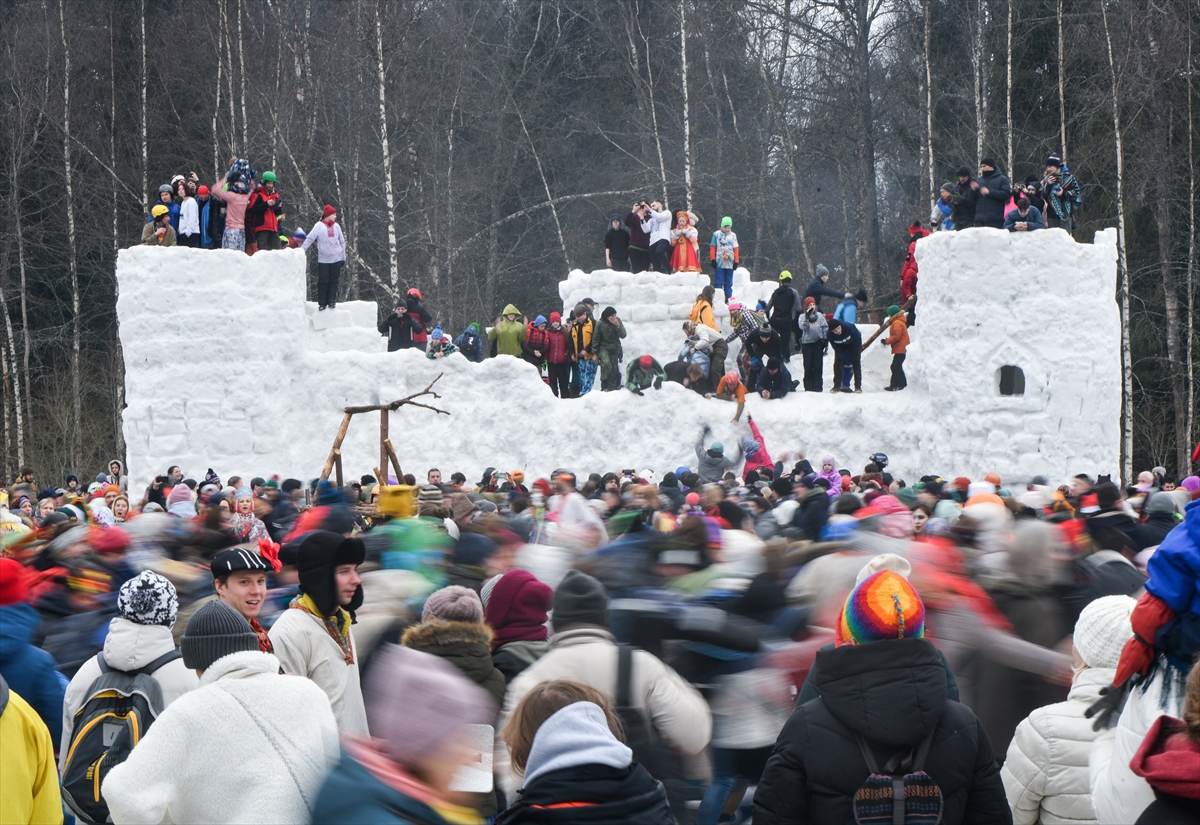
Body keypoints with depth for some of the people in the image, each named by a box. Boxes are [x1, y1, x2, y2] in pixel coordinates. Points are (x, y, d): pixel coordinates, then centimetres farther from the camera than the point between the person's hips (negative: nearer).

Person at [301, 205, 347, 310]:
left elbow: (342, 242, 14)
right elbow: (309, 239, -8)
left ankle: (332, 301, 9)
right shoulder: (319, 225, -4)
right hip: (323, 259, -3)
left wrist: (343, 257, 12)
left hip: (336, 259, 3)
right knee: (323, 282, -1)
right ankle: (322, 303, 4)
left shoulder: (336, 226, 8)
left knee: (333, 281, 4)